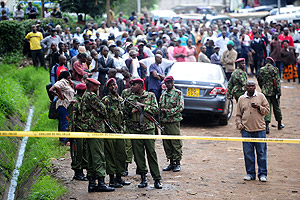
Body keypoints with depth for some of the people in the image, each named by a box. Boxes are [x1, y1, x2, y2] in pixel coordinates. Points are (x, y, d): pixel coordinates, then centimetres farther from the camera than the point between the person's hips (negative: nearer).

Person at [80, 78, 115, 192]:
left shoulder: (84, 97, 20)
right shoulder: (92, 96, -11)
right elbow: (103, 110, -12)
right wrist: (104, 116, 10)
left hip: (87, 130, 10)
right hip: (96, 129, -10)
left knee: (91, 158, 10)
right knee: (99, 157, -9)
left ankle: (91, 183, 12)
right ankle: (101, 183, -11)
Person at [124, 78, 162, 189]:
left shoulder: (150, 96, 6)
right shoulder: (130, 99, 11)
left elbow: (155, 109, -4)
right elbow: (126, 115, 14)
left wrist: (142, 105, -11)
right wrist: (132, 110, -6)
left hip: (148, 128, -2)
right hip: (135, 129, 2)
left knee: (152, 153, -5)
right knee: (138, 154, 0)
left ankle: (157, 180, -3)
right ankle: (143, 178, 8)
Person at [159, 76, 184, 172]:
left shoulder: (178, 93, -1)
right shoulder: (163, 95, 17)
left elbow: (180, 107, -10)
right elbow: (160, 107, 23)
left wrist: (169, 112, -15)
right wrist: (161, 110, 3)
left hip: (174, 121, -6)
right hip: (164, 121, 6)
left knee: (176, 143, -5)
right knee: (166, 143, 7)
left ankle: (177, 163, 0)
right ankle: (171, 162, 15)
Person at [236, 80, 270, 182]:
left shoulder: (261, 96, 7)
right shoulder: (241, 99, 11)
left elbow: (267, 110, 6)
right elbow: (238, 115, 15)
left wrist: (259, 107, -10)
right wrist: (239, 125, 0)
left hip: (260, 129, -1)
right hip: (246, 130, 1)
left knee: (261, 152, 0)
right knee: (248, 153, 4)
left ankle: (262, 174, 8)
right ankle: (250, 173, 14)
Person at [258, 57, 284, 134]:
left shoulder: (261, 70, 2)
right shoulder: (274, 69, -7)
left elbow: (259, 81, 11)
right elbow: (277, 81, -10)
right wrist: (279, 92, -6)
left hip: (265, 92, 2)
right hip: (274, 92, -1)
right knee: (276, 107, 13)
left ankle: (266, 125, -15)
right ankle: (279, 124, 26)